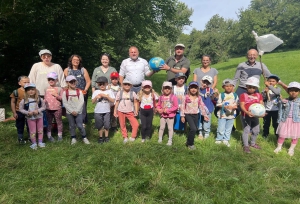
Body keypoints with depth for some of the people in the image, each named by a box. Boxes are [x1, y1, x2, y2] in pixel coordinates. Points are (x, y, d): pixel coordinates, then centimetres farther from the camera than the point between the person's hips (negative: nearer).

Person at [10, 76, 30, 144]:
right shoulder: (16, 92, -10)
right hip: (19, 112, -2)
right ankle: (21, 139, 26)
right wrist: (14, 113, -7)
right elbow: (13, 102, -4)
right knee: (20, 126, 12)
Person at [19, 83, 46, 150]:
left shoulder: (39, 99, -7)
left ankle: (40, 142, 27)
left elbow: (44, 107, 0)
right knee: (32, 131, 6)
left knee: (40, 130, 12)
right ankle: (34, 143, 21)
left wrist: (38, 110, -17)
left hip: (39, 117, 2)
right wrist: (28, 113, -18)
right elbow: (21, 109, -3)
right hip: (30, 118, -2)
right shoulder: (24, 100, -10)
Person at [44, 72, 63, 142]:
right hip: (48, 109, 3)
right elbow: (45, 99, 16)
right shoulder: (46, 89, 9)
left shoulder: (59, 89, -3)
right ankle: (49, 135, 21)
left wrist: (56, 95, -21)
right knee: (49, 122, 10)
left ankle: (59, 135, 19)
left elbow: (62, 98, -7)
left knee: (59, 121, 7)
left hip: (57, 108, -3)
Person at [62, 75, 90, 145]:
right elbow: (65, 103, -6)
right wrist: (72, 111, -13)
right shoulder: (65, 92, -1)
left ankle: (84, 137, 11)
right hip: (69, 112, 1)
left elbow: (81, 102, -6)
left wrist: (76, 111, -14)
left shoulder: (79, 91, 0)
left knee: (80, 125, -4)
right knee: (72, 126, 9)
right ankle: (73, 138, 22)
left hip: (78, 112, -1)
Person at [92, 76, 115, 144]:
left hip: (107, 111, -1)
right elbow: (93, 102, -2)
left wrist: (106, 96, -18)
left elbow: (113, 101, -8)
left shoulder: (109, 91, 0)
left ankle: (106, 136, 21)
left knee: (107, 125, 5)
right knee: (99, 125, 9)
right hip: (98, 111, 1)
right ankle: (100, 137, 22)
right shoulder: (96, 92, 2)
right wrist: (96, 97, -19)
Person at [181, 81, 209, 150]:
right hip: (188, 115, -5)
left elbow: (202, 106, 10)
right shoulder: (186, 97, -7)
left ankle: (189, 142, 28)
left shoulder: (199, 98, 4)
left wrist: (205, 115, 9)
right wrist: (182, 116, -5)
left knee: (194, 130, 8)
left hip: (196, 115, 5)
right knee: (193, 129, -17)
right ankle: (190, 144, 0)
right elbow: (183, 106, -4)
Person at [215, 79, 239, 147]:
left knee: (228, 128, 11)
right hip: (222, 114, -3)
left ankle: (226, 140, 25)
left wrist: (234, 107, -15)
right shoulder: (221, 95, -5)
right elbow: (218, 104, -7)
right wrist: (226, 106, -21)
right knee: (221, 128, 1)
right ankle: (219, 139, 17)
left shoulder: (235, 95, 3)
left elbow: (237, 104, 8)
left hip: (231, 115, 3)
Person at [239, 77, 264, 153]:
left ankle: (253, 143, 39)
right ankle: (246, 145, 12)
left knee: (256, 130, 17)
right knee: (246, 130, -1)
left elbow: (261, 105, -1)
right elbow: (242, 106, -16)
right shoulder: (243, 95, -8)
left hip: (255, 116, 5)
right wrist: (247, 112, -33)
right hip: (246, 115, -5)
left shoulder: (259, 95, 5)